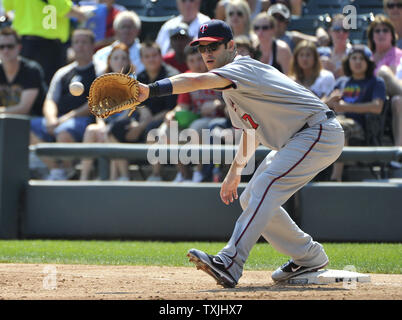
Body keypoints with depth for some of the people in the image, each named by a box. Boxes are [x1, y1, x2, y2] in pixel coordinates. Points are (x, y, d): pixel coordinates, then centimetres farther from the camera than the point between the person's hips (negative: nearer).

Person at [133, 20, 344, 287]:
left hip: (320, 133, -11)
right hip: (294, 141, 11)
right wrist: (235, 170, 21)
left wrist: (151, 90, -48)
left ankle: (230, 264, -37)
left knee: (266, 185, -26)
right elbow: (251, 128, 25)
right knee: (252, 200, 10)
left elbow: (197, 81, -37)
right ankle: (308, 257, 20)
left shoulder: (241, 69, -19)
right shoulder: (231, 88, 12)